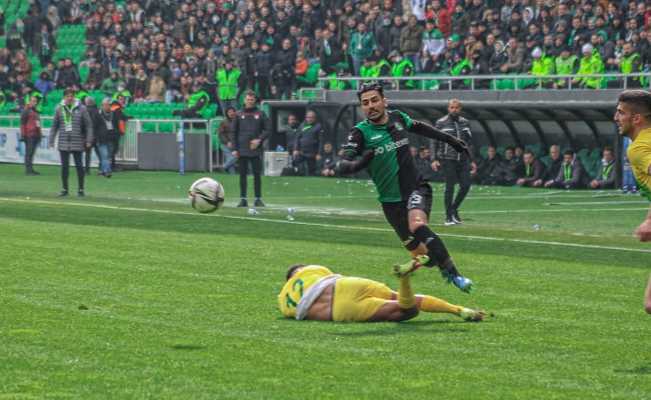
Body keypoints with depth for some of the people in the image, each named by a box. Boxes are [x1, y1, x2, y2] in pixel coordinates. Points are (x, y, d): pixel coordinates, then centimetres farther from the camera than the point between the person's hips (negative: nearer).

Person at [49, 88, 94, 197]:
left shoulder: (81, 108, -2)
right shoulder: (59, 109, 4)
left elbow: (88, 125, 1)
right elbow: (54, 125, 10)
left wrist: (89, 140, -4)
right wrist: (51, 140, 7)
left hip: (77, 142, -2)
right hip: (63, 142, 2)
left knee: (79, 166, 1)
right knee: (64, 166, 6)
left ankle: (80, 189, 11)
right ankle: (65, 189, 15)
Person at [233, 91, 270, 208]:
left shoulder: (260, 114, 5)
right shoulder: (239, 115, 8)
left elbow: (268, 129, 5)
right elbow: (234, 132, 8)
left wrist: (260, 139, -11)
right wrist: (235, 149, 0)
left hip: (256, 150, -1)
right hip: (242, 150, 1)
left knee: (257, 175, 0)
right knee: (242, 175, 2)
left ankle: (258, 199, 4)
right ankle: (243, 199, 6)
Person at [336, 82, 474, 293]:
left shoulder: (397, 117, 2)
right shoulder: (360, 132, -9)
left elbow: (418, 127, 25)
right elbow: (342, 166, -22)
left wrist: (450, 139, 31)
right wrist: (358, 163, -44)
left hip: (416, 188, 0)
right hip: (391, 201, 0)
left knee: (417, 225, -31)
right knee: (419, 253, -2)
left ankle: (453, 273, -27)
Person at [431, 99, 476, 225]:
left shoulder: (465, 123, 11)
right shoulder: (441, 123, -1)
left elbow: (469, 143, 15)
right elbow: (435, 142, -1)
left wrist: (472, 161, 12)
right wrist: (434, 160, -9)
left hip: (462, 159, 4)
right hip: (447, 160, -4)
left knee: (466, 186, -2)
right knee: (450, 187, -5)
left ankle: (454, 209, 19)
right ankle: (448, 216, 2)